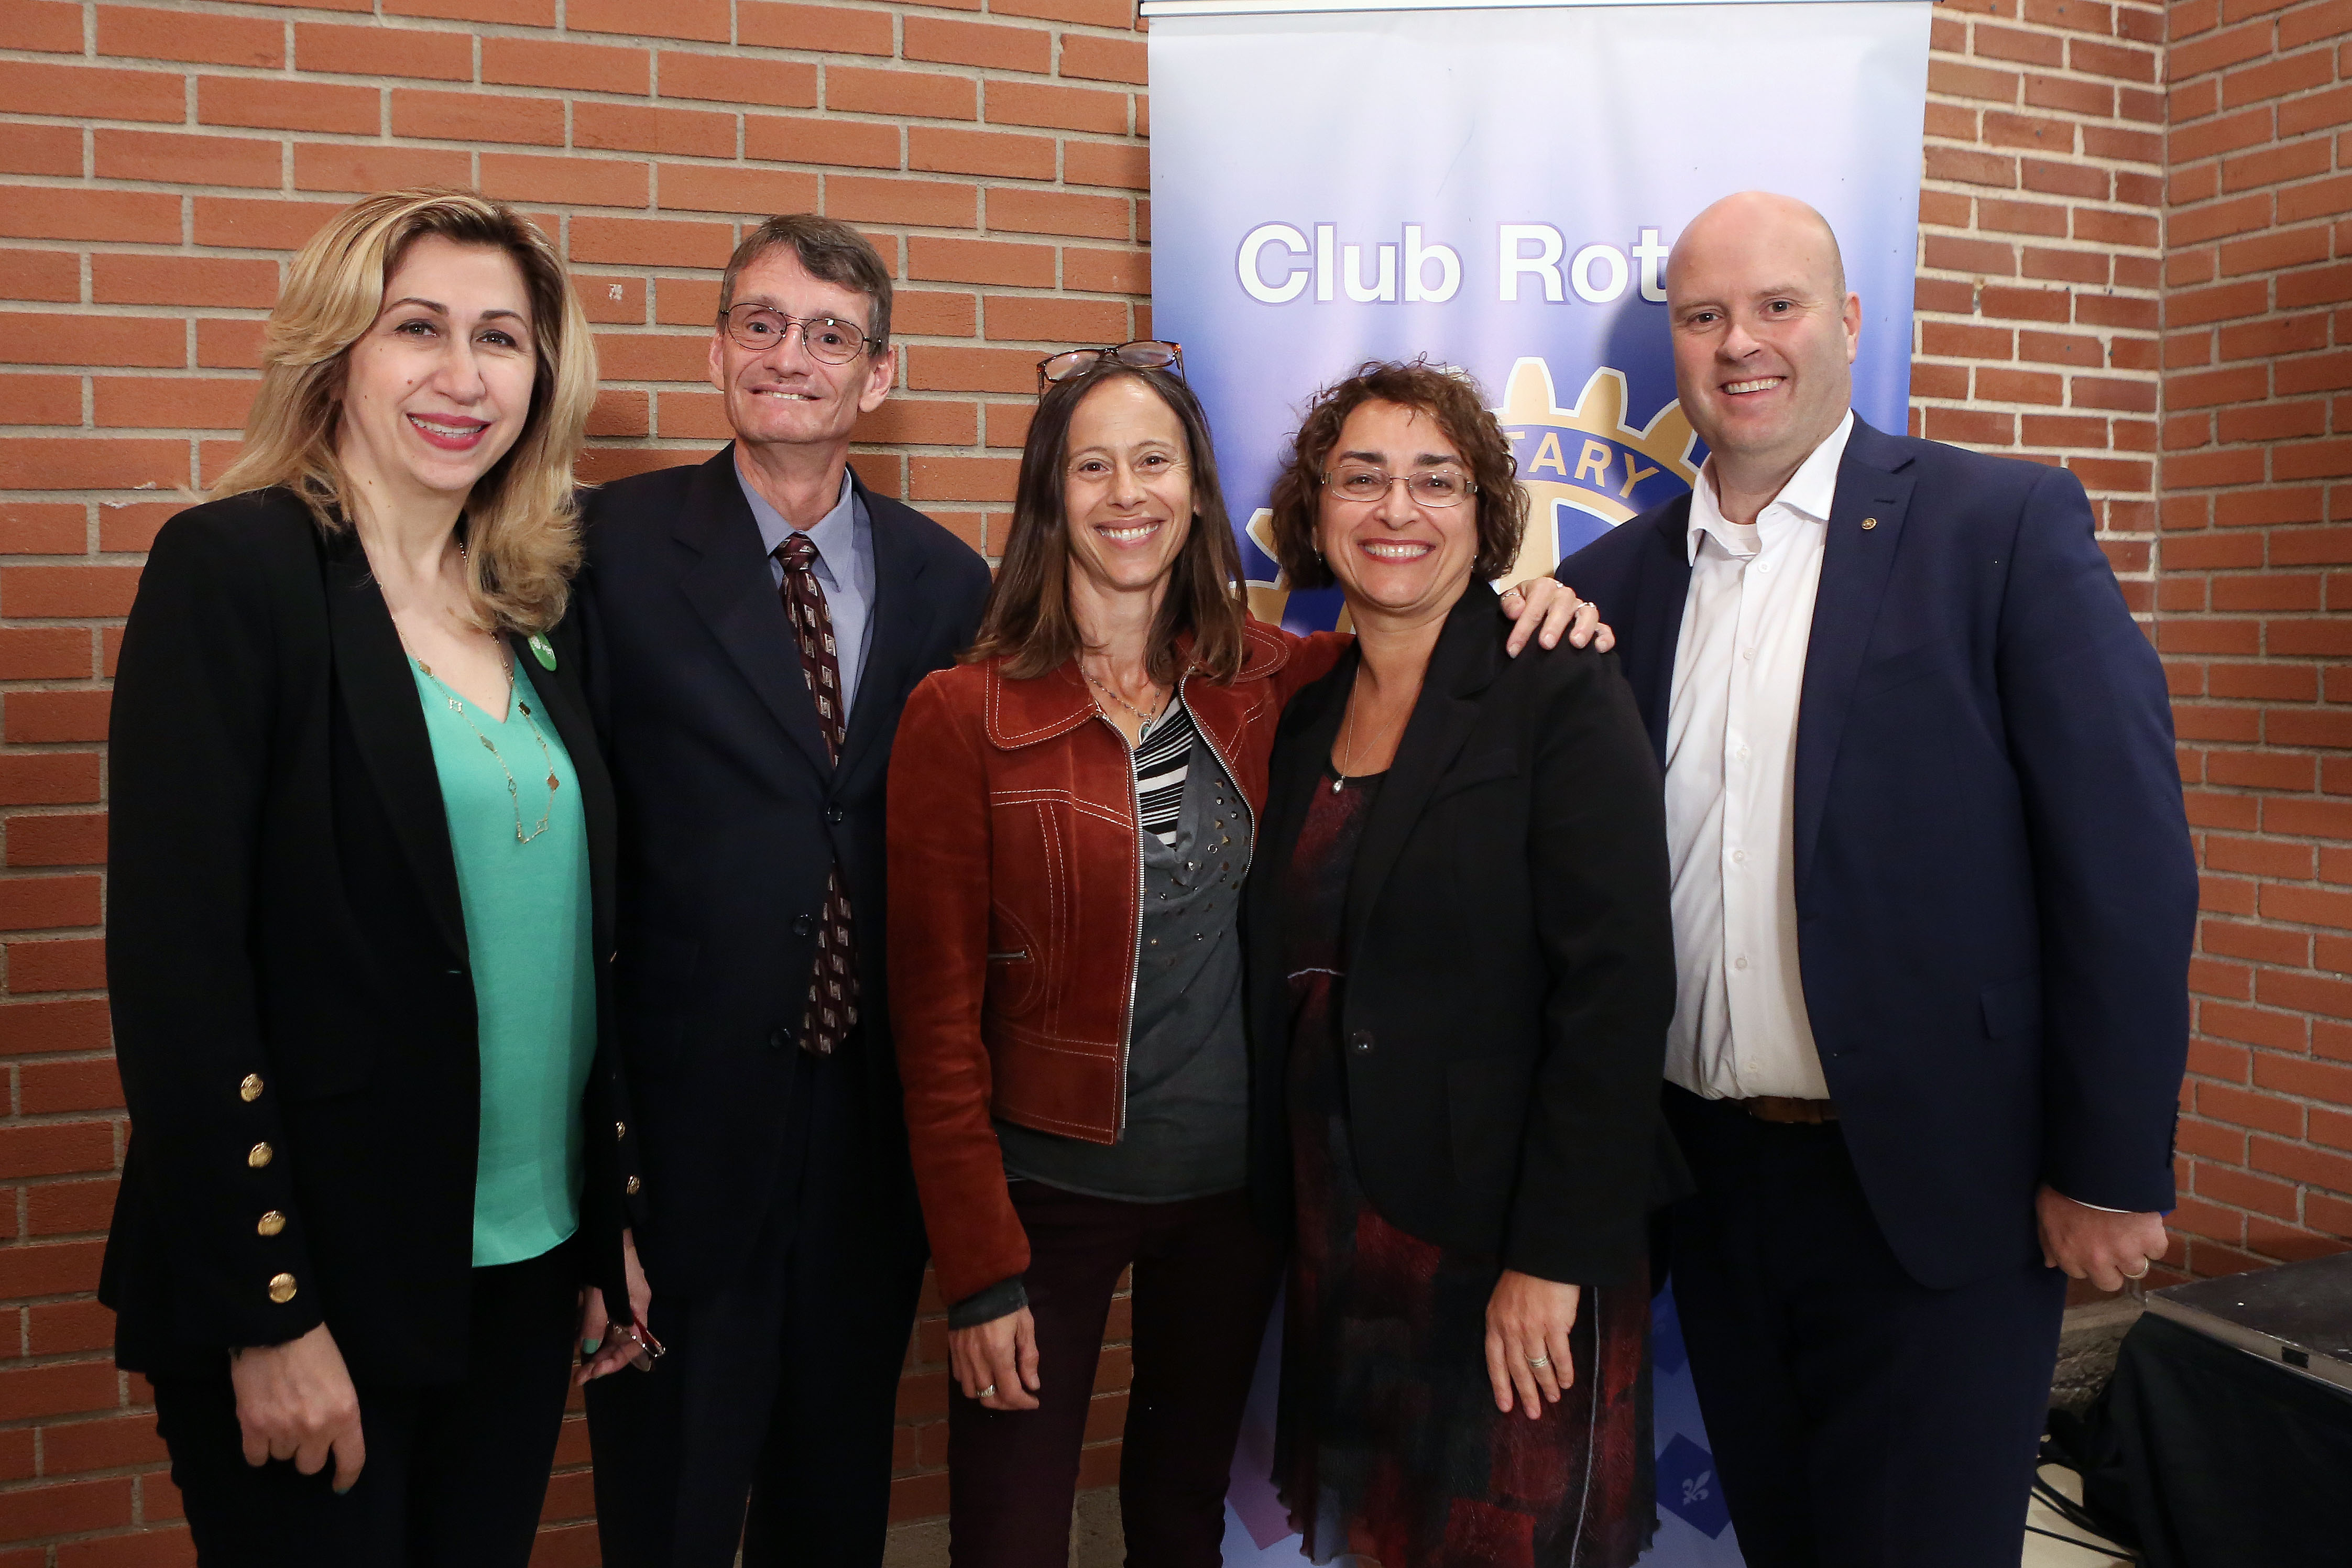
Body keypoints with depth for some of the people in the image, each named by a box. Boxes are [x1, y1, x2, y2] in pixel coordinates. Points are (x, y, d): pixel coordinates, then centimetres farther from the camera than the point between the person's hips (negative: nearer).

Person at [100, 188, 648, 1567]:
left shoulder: (538, 610, 6)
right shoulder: (230, 570, -11)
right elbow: (174, 959, -15)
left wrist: (613, 1221, 11)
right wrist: (267, 1310, -16)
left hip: (527, 1268, 6)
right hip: (313, 1281, -6)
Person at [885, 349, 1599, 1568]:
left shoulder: (1260, 679, -2)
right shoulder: (963, 714, -12)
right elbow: (937, 1009, -11)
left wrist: (1520, 611, -7)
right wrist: (978, 1272, -12)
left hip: (1236, 1187, 4)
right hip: (1049, 1191, -3)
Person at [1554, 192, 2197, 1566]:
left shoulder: (2009, 525, -7)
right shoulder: (1620, 577, 6)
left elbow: (2126, 862, -10)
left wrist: (2113, 1171, -11)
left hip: (1933, 1187, -4)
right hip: (1712, 1179, 4)